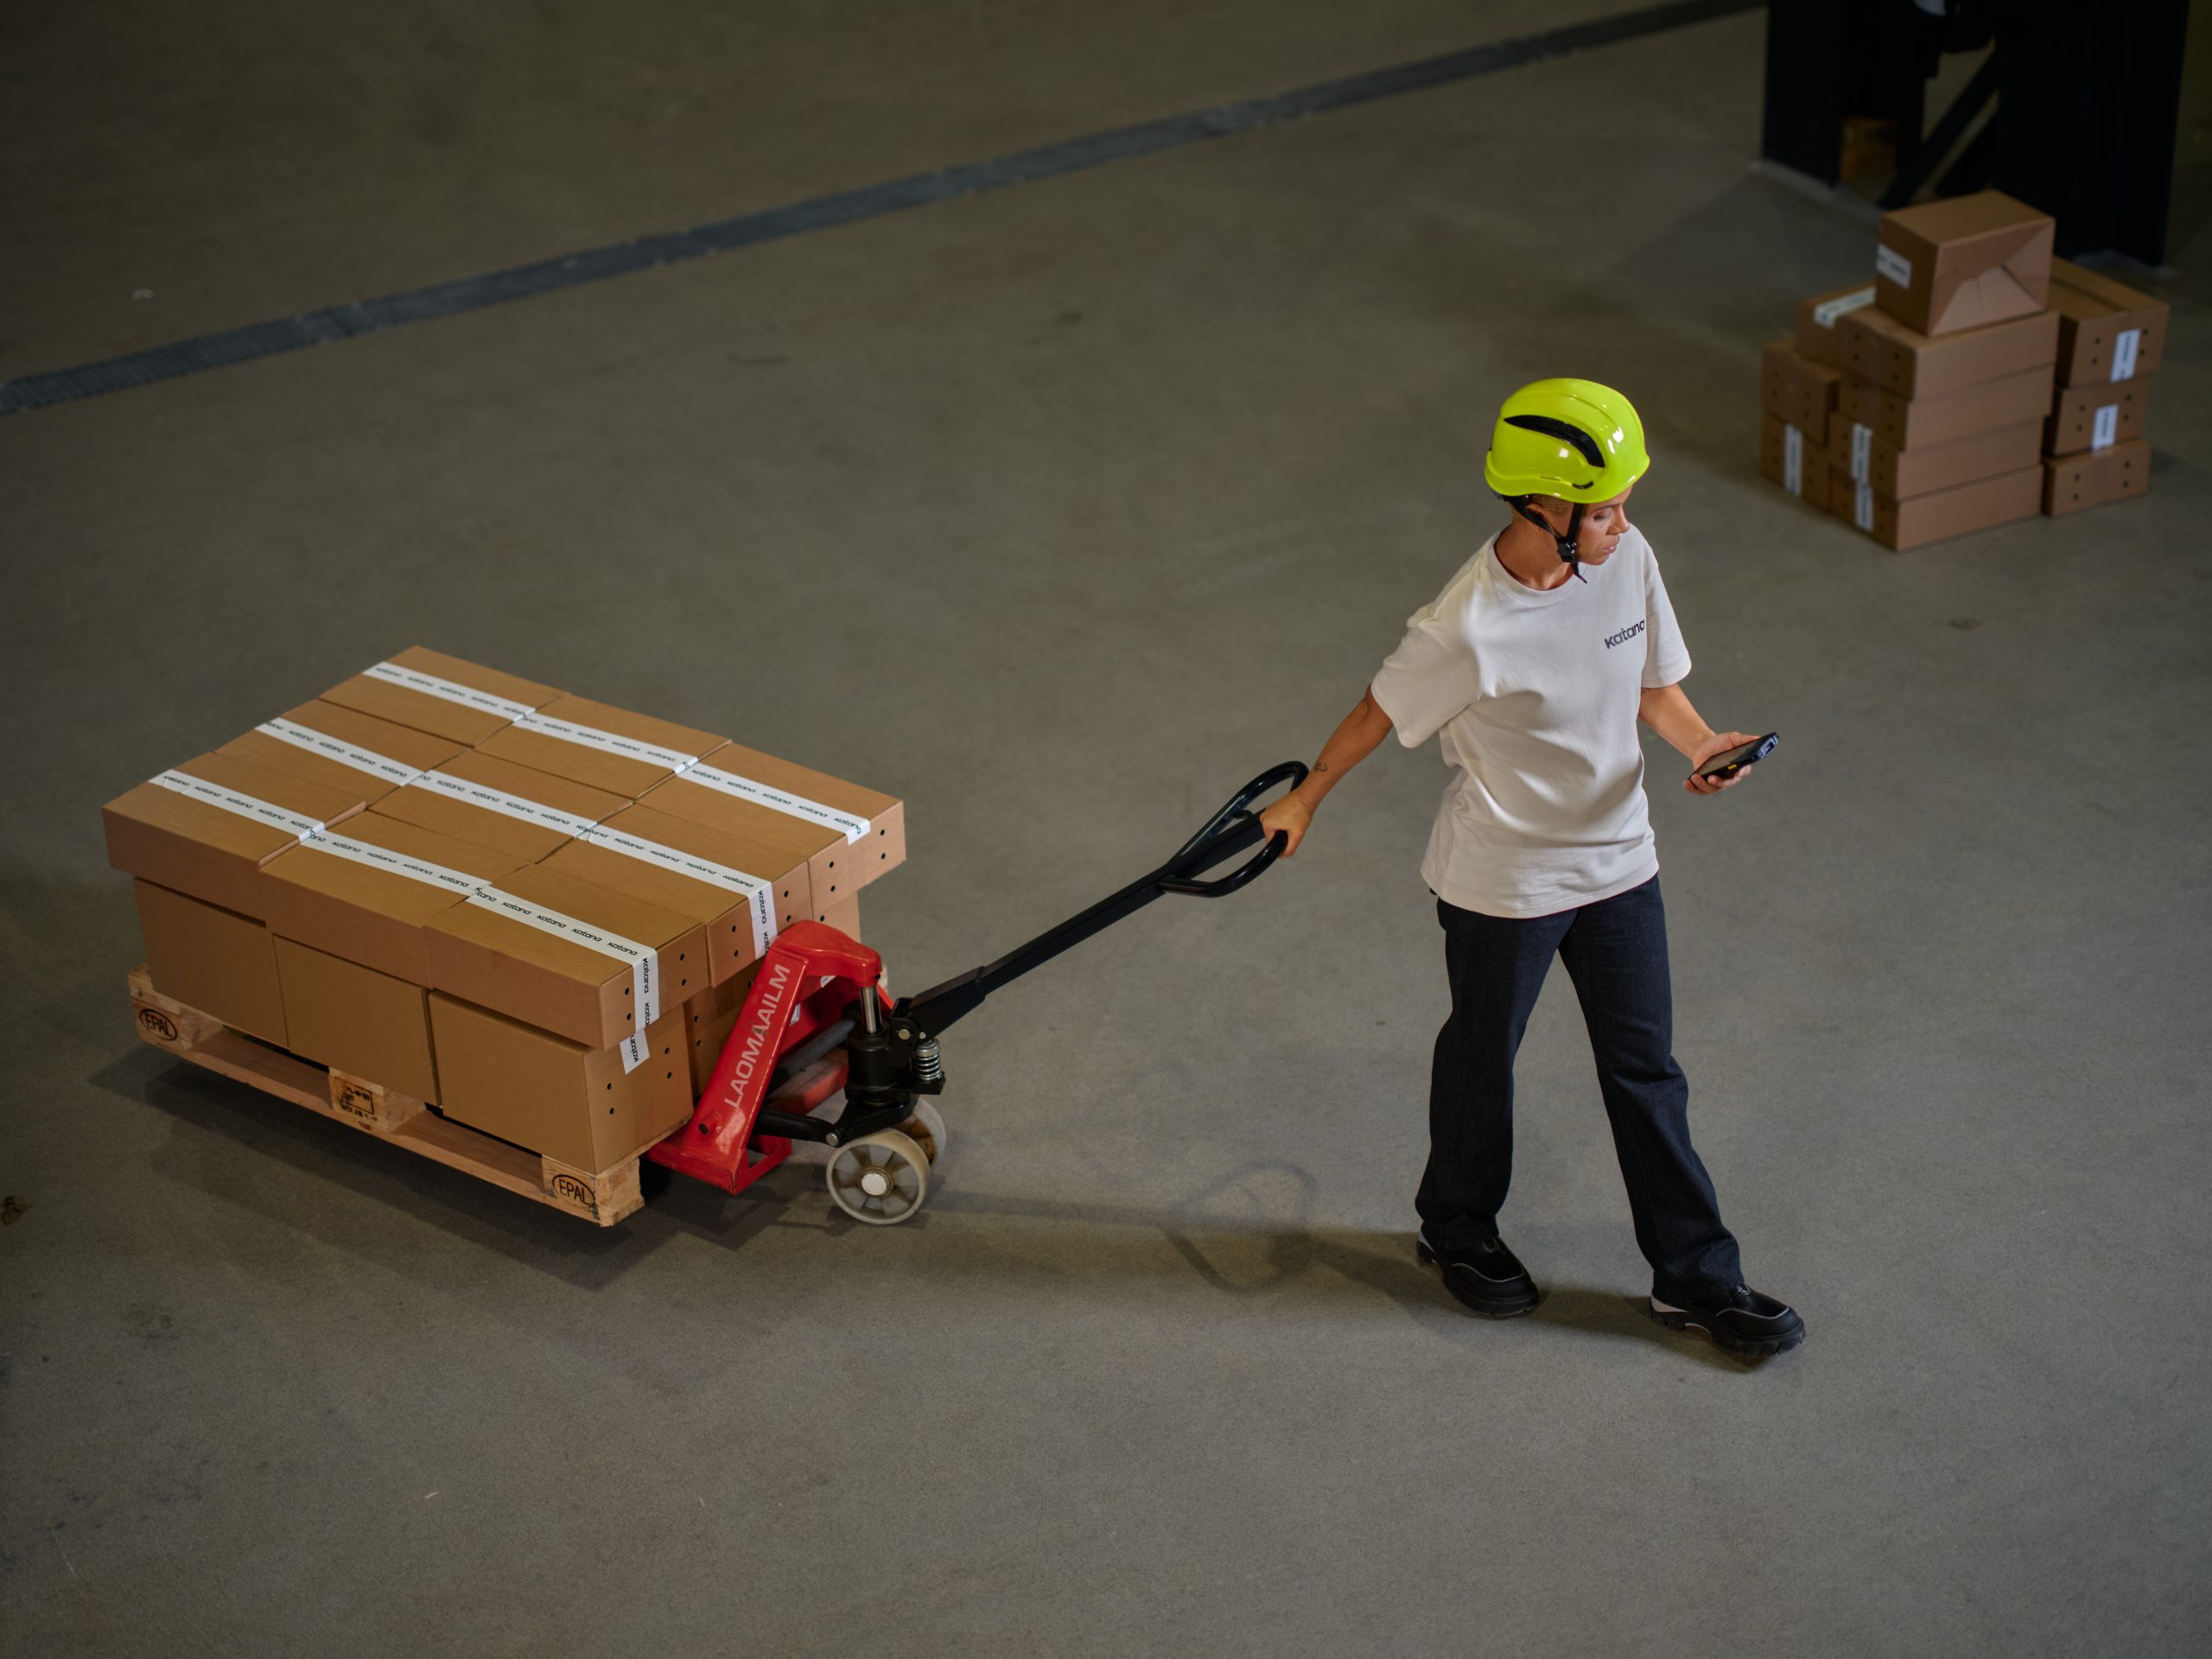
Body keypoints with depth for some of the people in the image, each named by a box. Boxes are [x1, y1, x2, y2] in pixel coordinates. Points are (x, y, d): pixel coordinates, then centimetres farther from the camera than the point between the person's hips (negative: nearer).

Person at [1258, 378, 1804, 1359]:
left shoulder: (1630, 562, -12)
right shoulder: (1470, 627, -30)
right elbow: (1382, 713, -13)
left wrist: (1701, 745, -16)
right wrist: (1304, 799, 2)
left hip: (1616, 857, 5)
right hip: (1502, 880, -5)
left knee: (1646, 1068, 14)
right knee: (1482, 1056, 18)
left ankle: (1695, 1278, 26)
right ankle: (1456, 1230, 44)